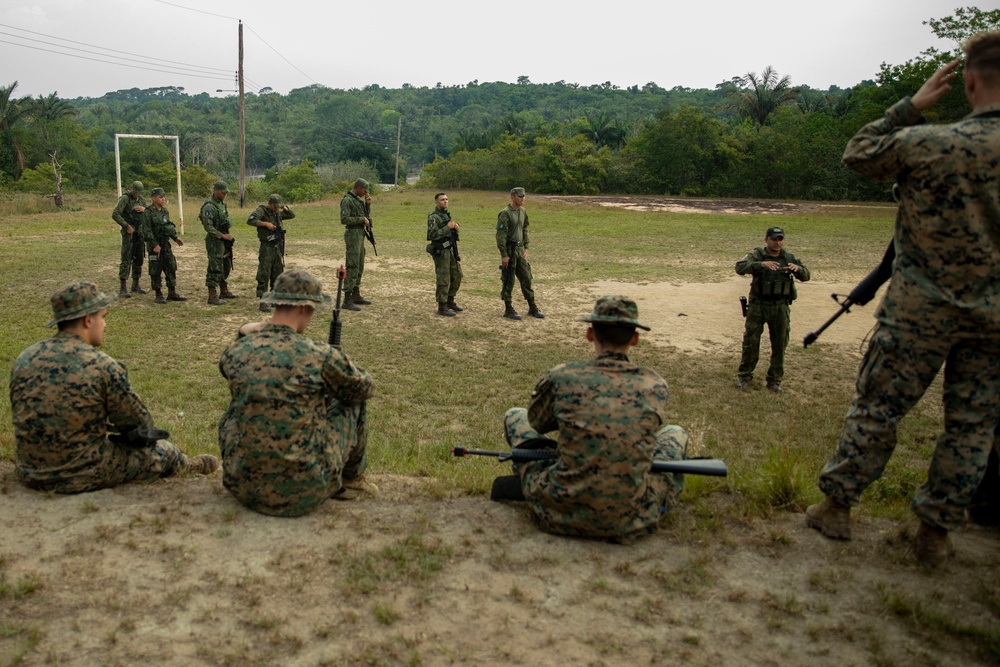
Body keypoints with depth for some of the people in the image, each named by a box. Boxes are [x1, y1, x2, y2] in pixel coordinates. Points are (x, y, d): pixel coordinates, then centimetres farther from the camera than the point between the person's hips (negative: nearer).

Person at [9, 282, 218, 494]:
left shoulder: (24, 359, -2)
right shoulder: (103, 367, -19)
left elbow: (23, 418, 12)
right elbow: (140, 425, -9)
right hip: (85, 477, -7)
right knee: (164, 452, 15)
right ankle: (188, 465, 47)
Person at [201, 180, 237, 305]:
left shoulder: (222, 204, 12)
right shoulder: (209, 207, -16)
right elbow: (208, 226, -22)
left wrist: (228, 235, 11)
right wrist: (222, 235, -20)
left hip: (224, 241, 9)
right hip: (214, 241, -9)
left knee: (226, 266, 18)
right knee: (215, 268, -8)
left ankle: (224, 291, 30)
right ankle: (212, 296, -5)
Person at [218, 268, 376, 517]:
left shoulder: (236, 352, -2)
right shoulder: (321, 356, -14)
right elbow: (363, 388, 7)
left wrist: (243, 334, 18)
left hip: (244, 488, 4)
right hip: (305, 491, -3)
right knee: (352, 400, 15)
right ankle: (351, 476, 39)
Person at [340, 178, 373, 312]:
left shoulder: (359, 200, 15)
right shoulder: (347, 200, -13)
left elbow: (366, 216, 20)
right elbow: (344, 219, -21)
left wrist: (368, 204, 6)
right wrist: (361, 219, -16)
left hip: (360, 235, 10)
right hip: (353, 235, -10)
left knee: (360, 266, 15)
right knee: (352, 267, -11)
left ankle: (356, 295, 25)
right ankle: (347, 300, -10)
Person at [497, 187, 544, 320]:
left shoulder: (523, 212, 9)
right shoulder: (505, 213, -15)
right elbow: (500, 235, -17)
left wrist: (526, 248, 11)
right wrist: (504, 255, -19)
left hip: (520, 249, 7)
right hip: (509, 250, -7)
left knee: (526, 278, 11)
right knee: (508, 281, 0)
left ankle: (532, 308, 19)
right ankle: (508, 310, 10)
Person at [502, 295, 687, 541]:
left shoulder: (562, 378, -10)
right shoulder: (655, 386, -6)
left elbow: (537, 422, 9)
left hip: (561, 514, -1)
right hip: (632, 522, 2)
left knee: (514, 416, 23)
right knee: (676, 433, 27)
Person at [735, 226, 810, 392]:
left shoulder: (789, 258, 4)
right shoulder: (756, 255, -6)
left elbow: (805, 276, 0)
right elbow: (740, 268, -23)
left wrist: (797, 268, -24)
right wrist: (762, 264, -38)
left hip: (780, 307, 3)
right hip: (758, 305, -2)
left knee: (780, 344, 7)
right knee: (750, 341, 3)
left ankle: (775, 379, 19)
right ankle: (745, 376, 17)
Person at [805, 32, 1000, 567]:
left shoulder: (927, 144, -15)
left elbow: (857, 155, 2)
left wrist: (911, 106, 3)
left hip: (921, 308, -2)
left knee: (875, 408, 9)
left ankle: (836, 507, 19)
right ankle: (936, 531, 22)